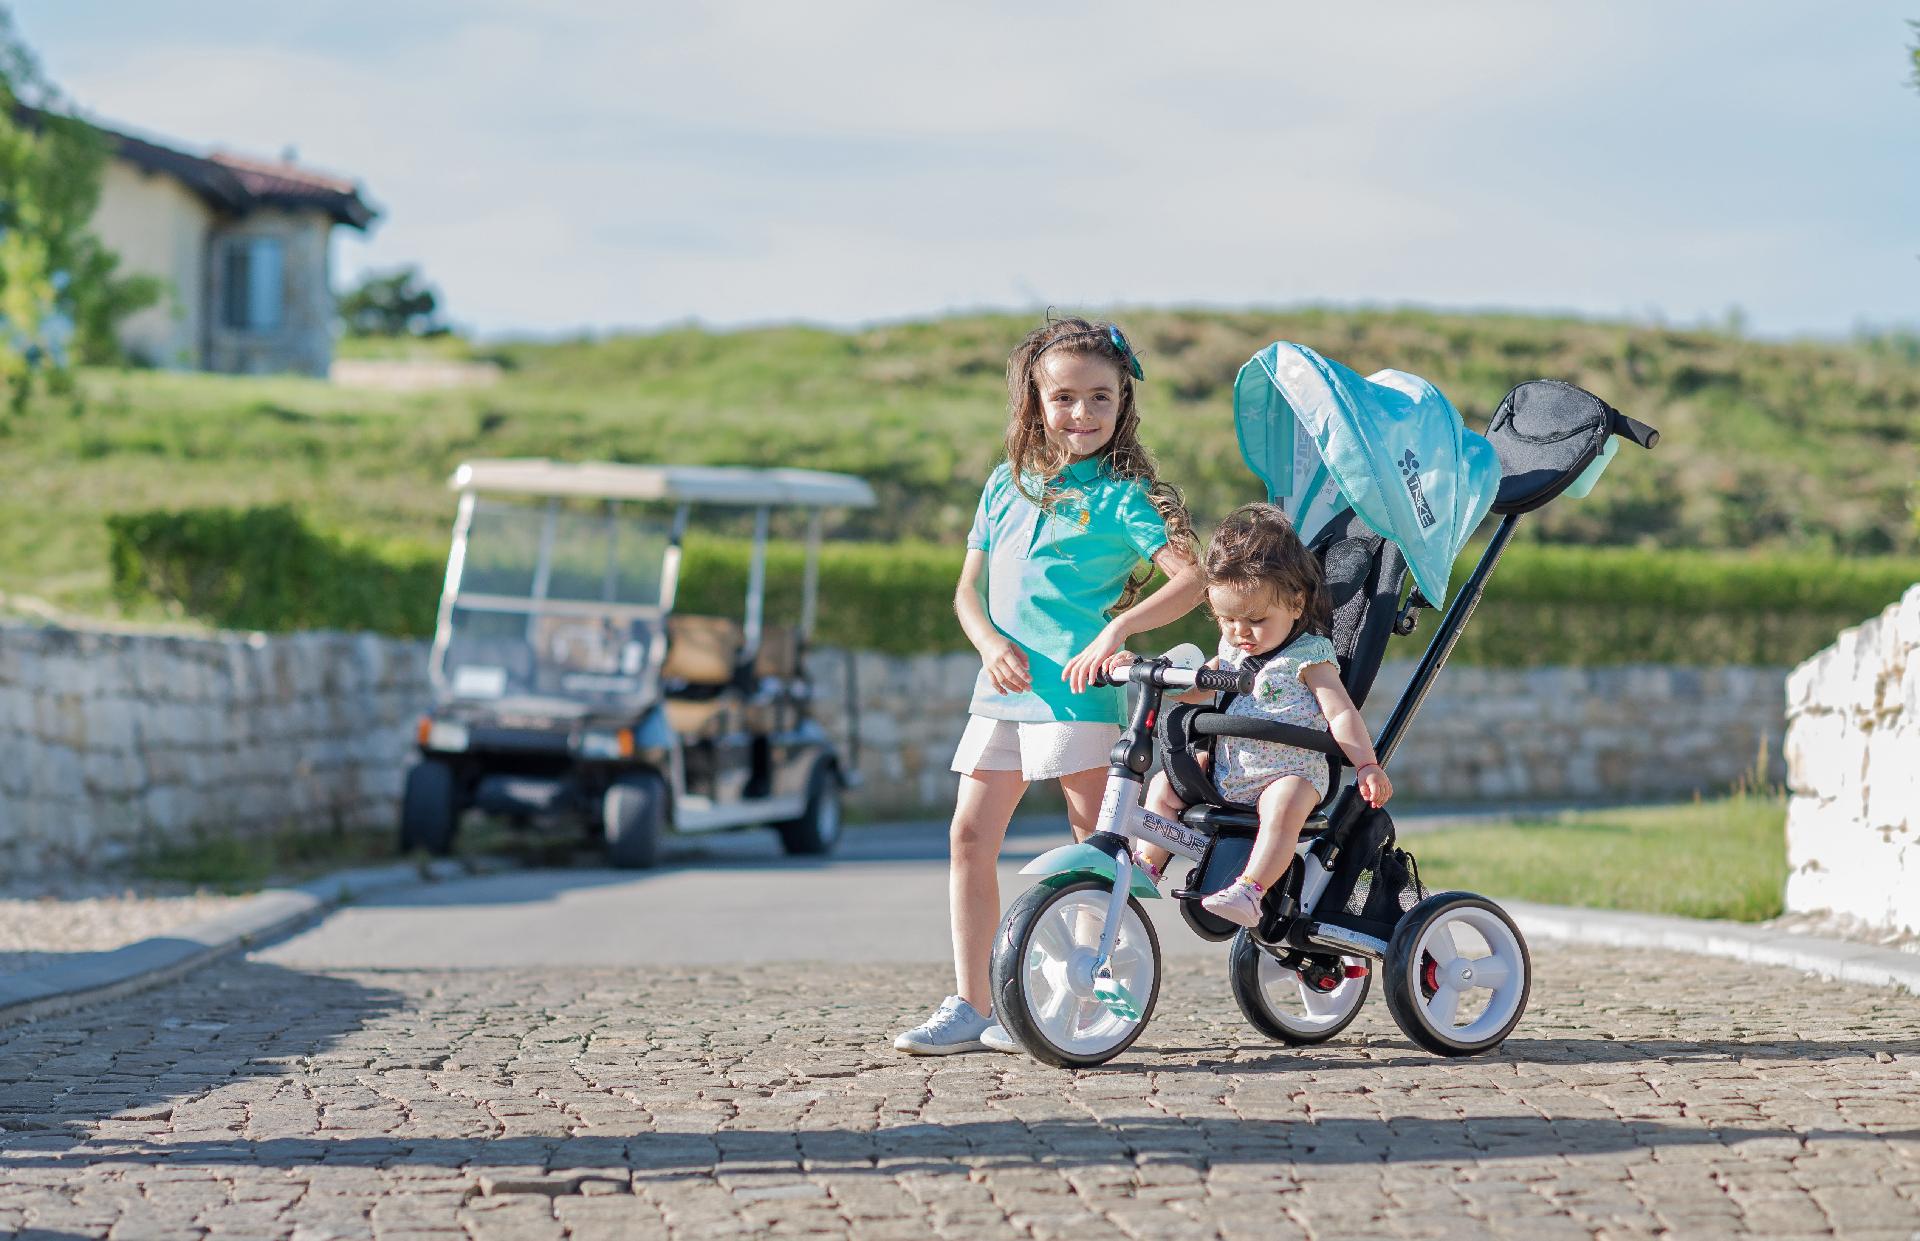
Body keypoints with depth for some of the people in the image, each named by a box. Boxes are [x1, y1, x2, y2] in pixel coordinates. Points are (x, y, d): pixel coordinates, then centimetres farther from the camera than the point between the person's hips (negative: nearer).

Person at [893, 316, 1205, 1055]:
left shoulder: (1121, 495, -5)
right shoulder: (1006, 486, 14)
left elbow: (1192, 578, -16)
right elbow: (969, 587, 17)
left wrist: (1119, 628, -27)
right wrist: (991, 643, -3)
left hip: (1076, 688, -6)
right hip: (1003, 687, 6)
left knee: (1097, 843, -3)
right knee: (970, 834, 3)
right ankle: (970, 1005, 8)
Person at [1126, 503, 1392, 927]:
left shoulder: (1308, 657, -8)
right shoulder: (1233, 652, 14)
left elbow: (1341, 715, -16)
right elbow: (1192, 687, 29)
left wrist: (1367, 766, -29)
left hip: (1289, 771, -8)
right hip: (1227, 774, 8)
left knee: (1284, 802, -38)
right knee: (1164, 785, 2)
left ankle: (1250, 889, -46)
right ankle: (1147, 866, 7)